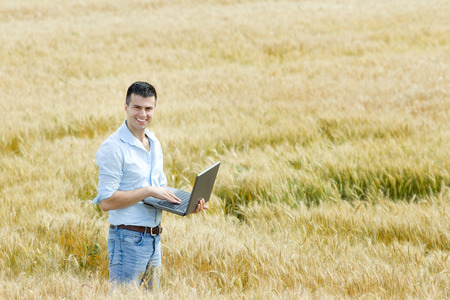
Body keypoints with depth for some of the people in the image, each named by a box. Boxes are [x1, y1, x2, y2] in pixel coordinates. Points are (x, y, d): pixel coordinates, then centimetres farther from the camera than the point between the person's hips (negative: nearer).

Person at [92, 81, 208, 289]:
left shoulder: (154, 144, 13)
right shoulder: (113, 148, -14)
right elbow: (106, 201, -19)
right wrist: (148, 191, -20)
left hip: (154, 239, 8)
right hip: (128, 240, -8)